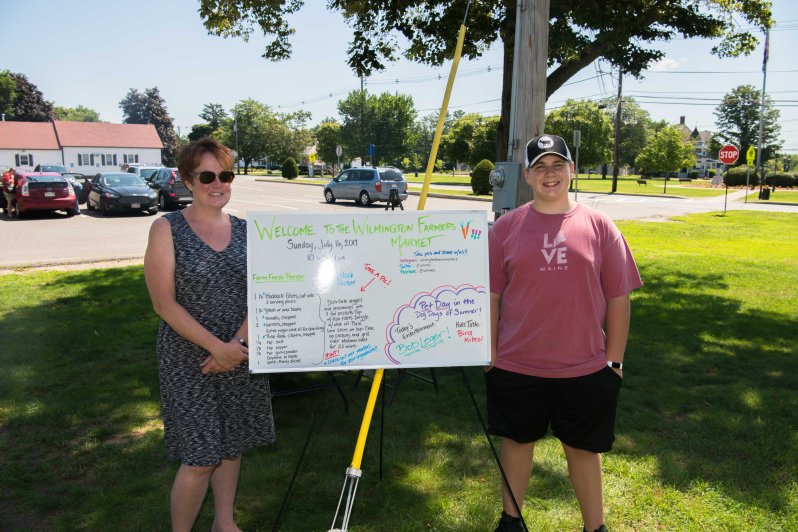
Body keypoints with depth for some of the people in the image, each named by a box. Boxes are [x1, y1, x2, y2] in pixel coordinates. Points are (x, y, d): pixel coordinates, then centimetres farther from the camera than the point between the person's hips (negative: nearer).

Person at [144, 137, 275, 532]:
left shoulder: (244, 230, 4)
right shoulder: (167, 228, -7)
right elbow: (164, 303, -12)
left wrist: (238, 343, -14)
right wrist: (216, 348, -18)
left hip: (240, 355, 4)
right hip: (189, 359, -4)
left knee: (232, 445, 15)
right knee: (199, 457, -1)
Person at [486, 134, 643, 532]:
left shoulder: (599, 226, -1)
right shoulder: (506, 227, -1)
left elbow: (618, 298, 2)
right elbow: (491, 295, 3)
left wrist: (614, 360, 2)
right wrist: (491, 352, 3)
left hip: (585, 368, 0)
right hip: (517, 365, 1)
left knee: (583, 447, 14)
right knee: (518, 440, 16)